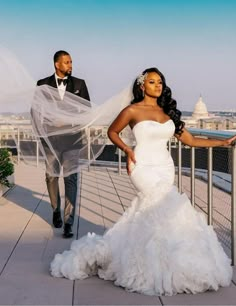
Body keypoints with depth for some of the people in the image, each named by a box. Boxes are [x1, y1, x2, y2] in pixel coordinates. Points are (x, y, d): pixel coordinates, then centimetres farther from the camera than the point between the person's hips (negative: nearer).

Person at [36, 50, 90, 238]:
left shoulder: (79, 84, 6)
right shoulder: (43, 84, 4)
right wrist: (51, 121, -12)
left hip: (72, 137, -1)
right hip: (50, 137, 1)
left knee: (71, 178, -7)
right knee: (51, 176, 10)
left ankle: (69, 222, -6)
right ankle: (56, 210, 33)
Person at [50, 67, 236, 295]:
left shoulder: (168, 112, 12)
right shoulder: (133, 110, -2)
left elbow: (189, 140, 10)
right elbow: (112, 132, 9)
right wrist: (127, 150, -7)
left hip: (165, 167, 6)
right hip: (144, 166, -6)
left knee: (146, 213, 3)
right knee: (167, 207, -18)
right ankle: (168, 264, -7)